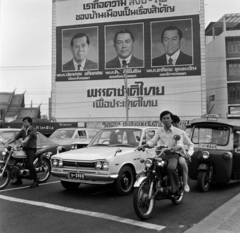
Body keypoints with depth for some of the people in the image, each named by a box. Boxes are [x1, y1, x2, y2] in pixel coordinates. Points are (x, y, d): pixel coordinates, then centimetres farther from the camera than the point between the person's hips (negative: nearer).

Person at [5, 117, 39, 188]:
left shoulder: (33, 130, -4)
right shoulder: (23, 131, 14)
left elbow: (29, 137, -24)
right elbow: (15, 137, 7)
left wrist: (24, 141, -42)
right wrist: (7, 143, -6)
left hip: (31, 149, -7)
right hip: (24, 149, 7)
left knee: (29, 164, -22)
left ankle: (36, 181, -12)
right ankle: (19, 180, 16)